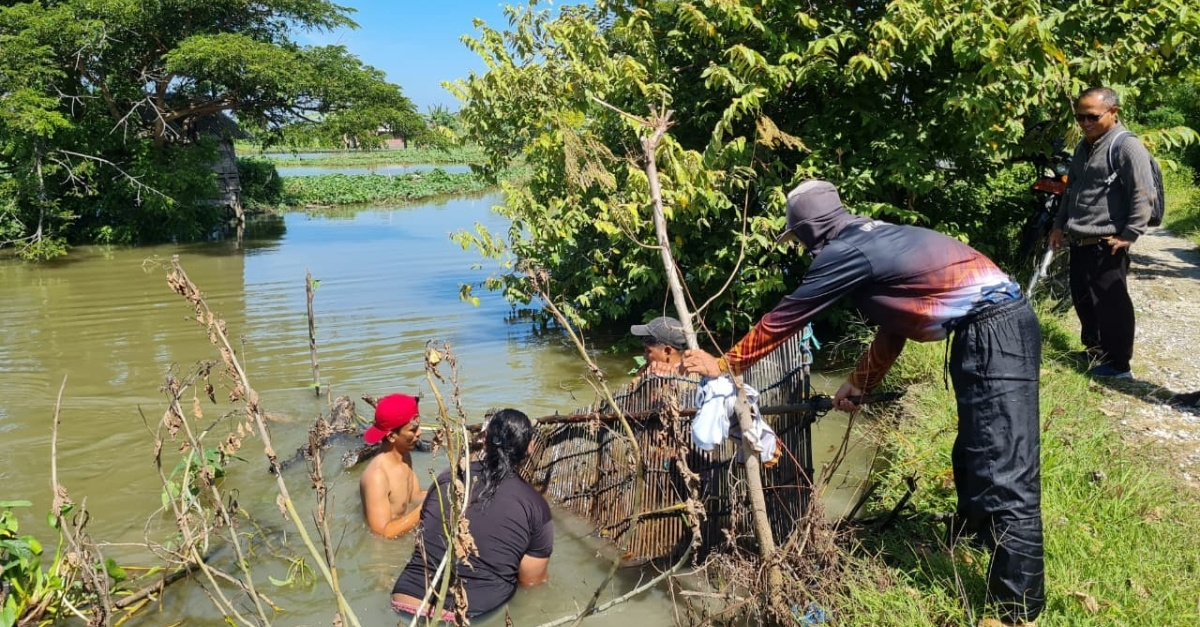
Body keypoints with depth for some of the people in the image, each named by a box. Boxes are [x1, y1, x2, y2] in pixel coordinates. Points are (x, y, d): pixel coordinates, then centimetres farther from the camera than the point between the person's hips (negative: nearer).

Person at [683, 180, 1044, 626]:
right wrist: (858, 384, 33)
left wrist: (723, 366, 10)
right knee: (974, 453, 26)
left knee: (1005, 475, -9)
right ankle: (974, 534, 48)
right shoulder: (875, 238, 19)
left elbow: (782, 320, -1)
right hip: (995, 326, 10)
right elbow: (893, 324, 27)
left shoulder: (843, 252, -9)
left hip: (993, 333, -10)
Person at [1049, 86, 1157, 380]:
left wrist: (1129, 234, -18)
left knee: (1110, 304, -3)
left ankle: (1117, 365, 6)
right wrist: (1059, 224, 21)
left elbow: (1143, 196, -17)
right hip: (1079, 242, 9)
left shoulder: (1127, 146, -12)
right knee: (1082, 300, 17)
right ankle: (1093, 350, 33)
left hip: (1106, 245, -9)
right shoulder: (1083, 147, 15)